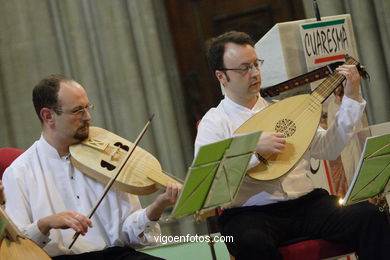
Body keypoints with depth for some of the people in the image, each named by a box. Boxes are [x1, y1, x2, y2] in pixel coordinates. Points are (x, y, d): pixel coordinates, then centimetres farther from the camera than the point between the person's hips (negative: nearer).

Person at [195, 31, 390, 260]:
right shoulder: (214, 122, 4)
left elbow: (327, 149, 15)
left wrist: (351, 99, 10)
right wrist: (254, 149, -19)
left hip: (307, 204, 4)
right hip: (251, 214, -4)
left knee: (371, 216, -21)